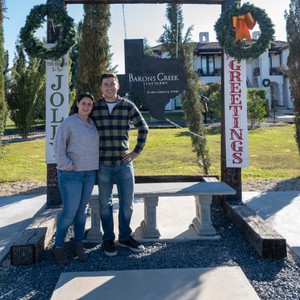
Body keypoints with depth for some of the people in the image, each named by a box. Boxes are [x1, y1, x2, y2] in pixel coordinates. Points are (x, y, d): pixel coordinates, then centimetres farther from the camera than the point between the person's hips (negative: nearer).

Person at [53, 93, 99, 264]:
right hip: (71, 173, -6)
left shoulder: (92, 124, 12)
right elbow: (59, 144, -13)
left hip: (89, 173, 6)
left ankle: (78, 245, 22)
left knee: (82, 210, 10)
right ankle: (59, 247, 11)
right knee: (69, 211, -5)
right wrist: (66, 165, -18)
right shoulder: (69, 122, -7)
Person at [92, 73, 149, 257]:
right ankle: (108, 239, 24)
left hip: (125, 162, 1)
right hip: (103, 164, -1)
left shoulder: (128, 106, 1)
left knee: (127, 202, 8)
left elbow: (143, 128, 8)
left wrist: (137, 151, 3)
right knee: (106, 203, 9)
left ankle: (126, 237, 26)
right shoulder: (95, 107, 0)